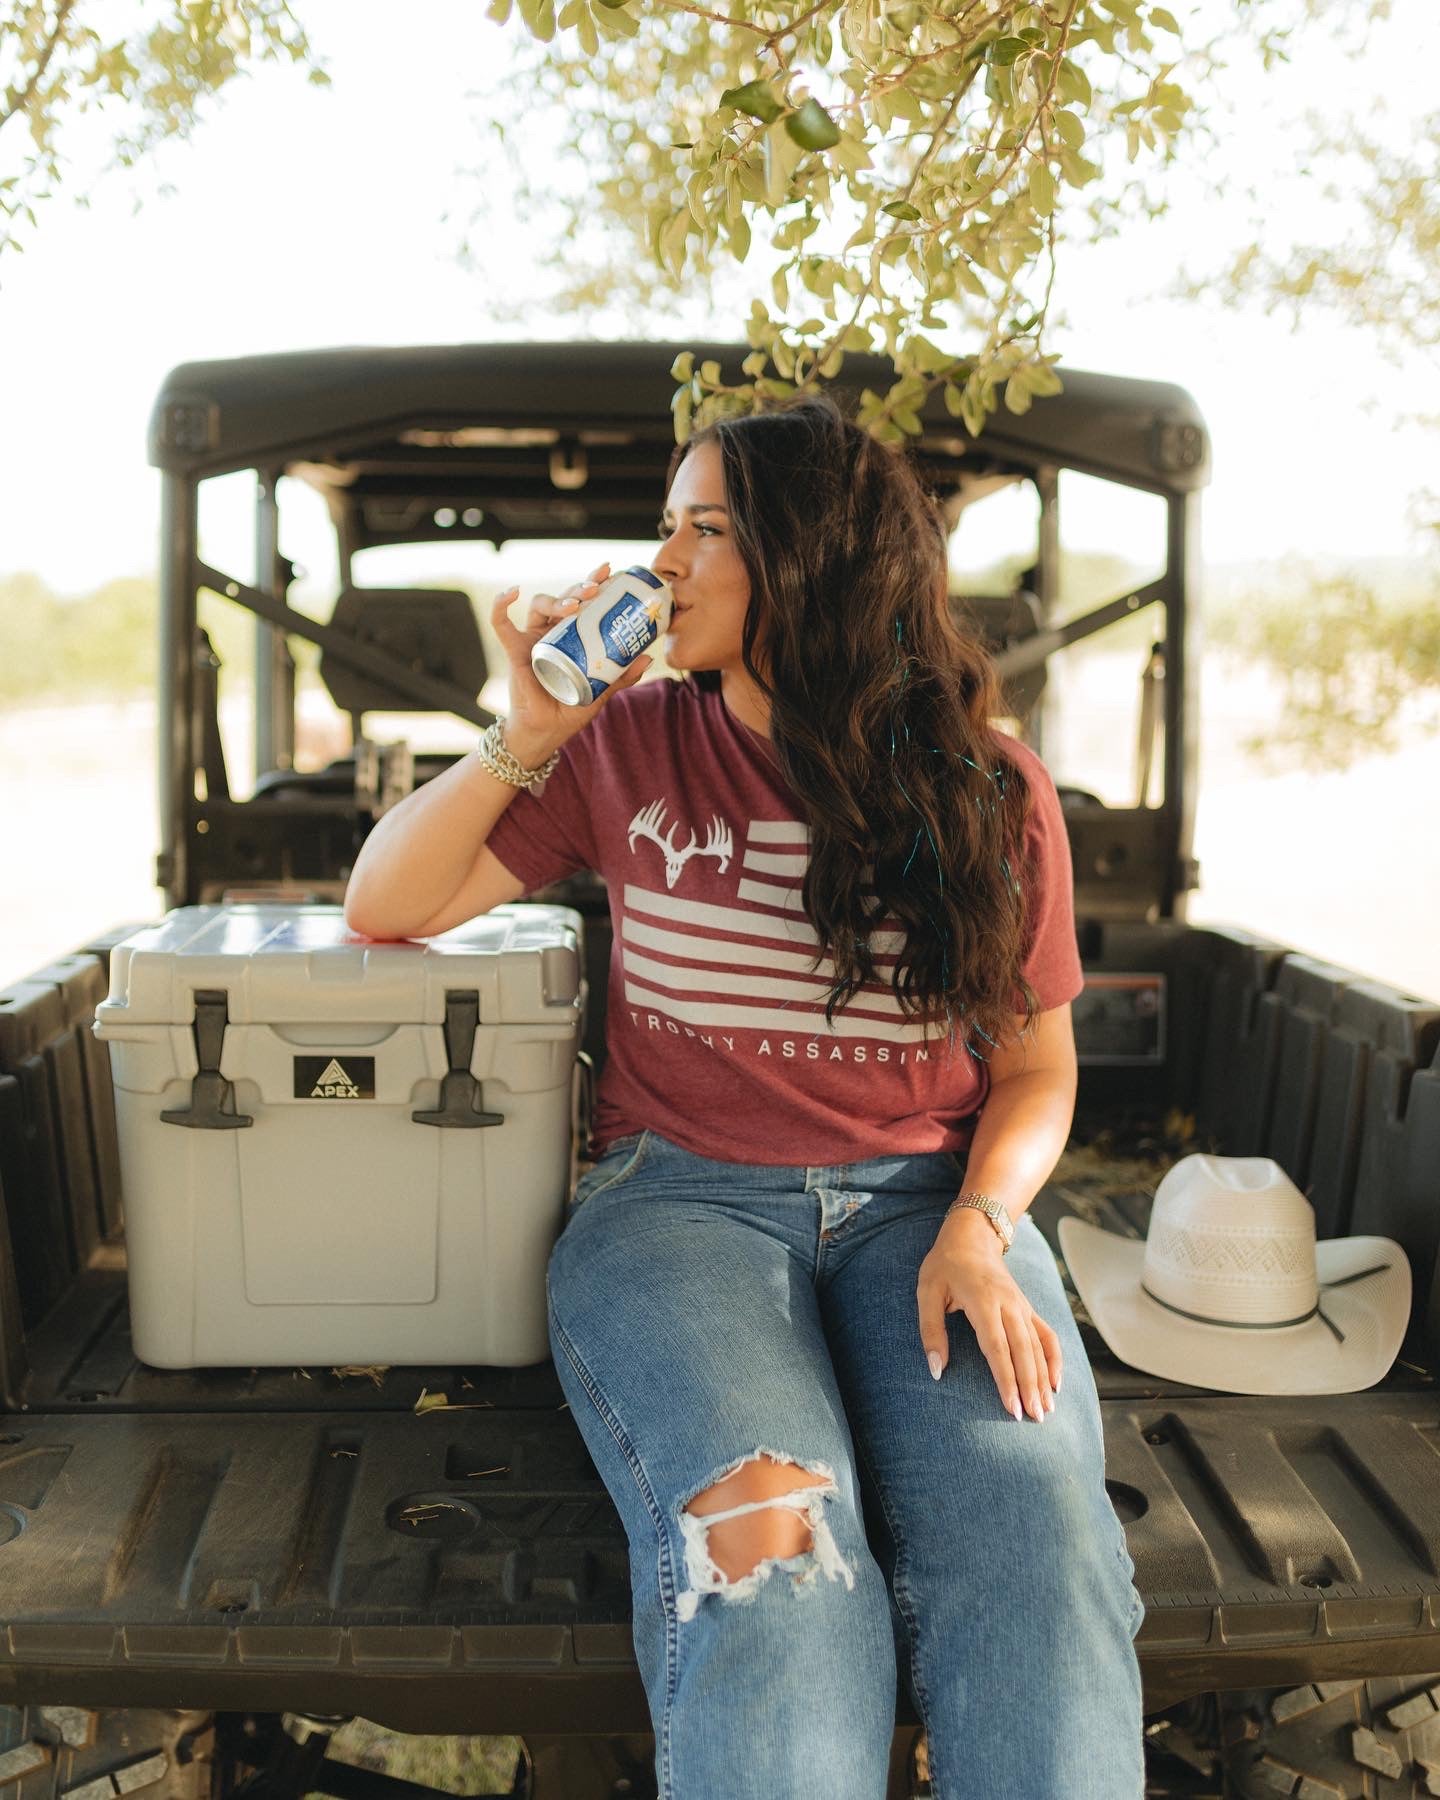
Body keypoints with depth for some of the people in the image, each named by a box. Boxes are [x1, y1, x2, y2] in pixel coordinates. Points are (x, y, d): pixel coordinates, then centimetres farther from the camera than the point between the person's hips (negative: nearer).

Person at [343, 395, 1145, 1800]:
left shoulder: (990, 791, 7)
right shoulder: (631, 746, 8)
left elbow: (1034, 1063, 11)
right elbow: (385, 906, 9)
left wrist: (976, 1230, -8)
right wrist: (527, 734, -3)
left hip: (923, 1199, 1)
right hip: (683, 1197, 0)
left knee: (1037, 1555, -29)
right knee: (767, 1564, -31)